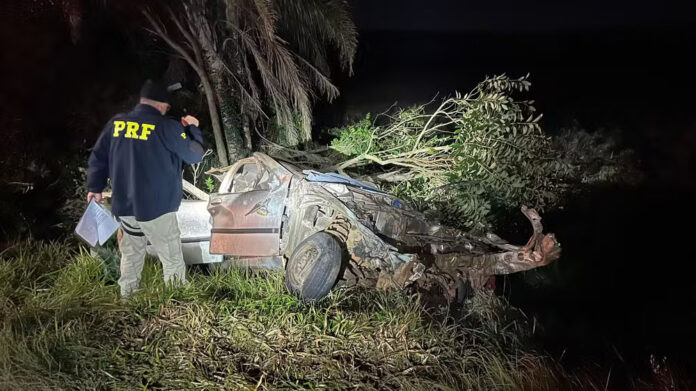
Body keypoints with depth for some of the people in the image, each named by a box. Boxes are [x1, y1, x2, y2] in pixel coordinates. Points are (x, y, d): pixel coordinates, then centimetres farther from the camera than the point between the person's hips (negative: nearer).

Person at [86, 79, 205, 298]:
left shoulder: (116, 123, 4)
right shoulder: (167, 127, -12)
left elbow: (97, 157, 12)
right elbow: (195, 155, -4)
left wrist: (95, 187, 24)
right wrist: (192, 129, 11)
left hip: (124, 206, 6)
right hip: (156, 207, -6)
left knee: (131, 254, 21)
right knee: (172, 260, 4)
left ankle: (127, 297, 31)